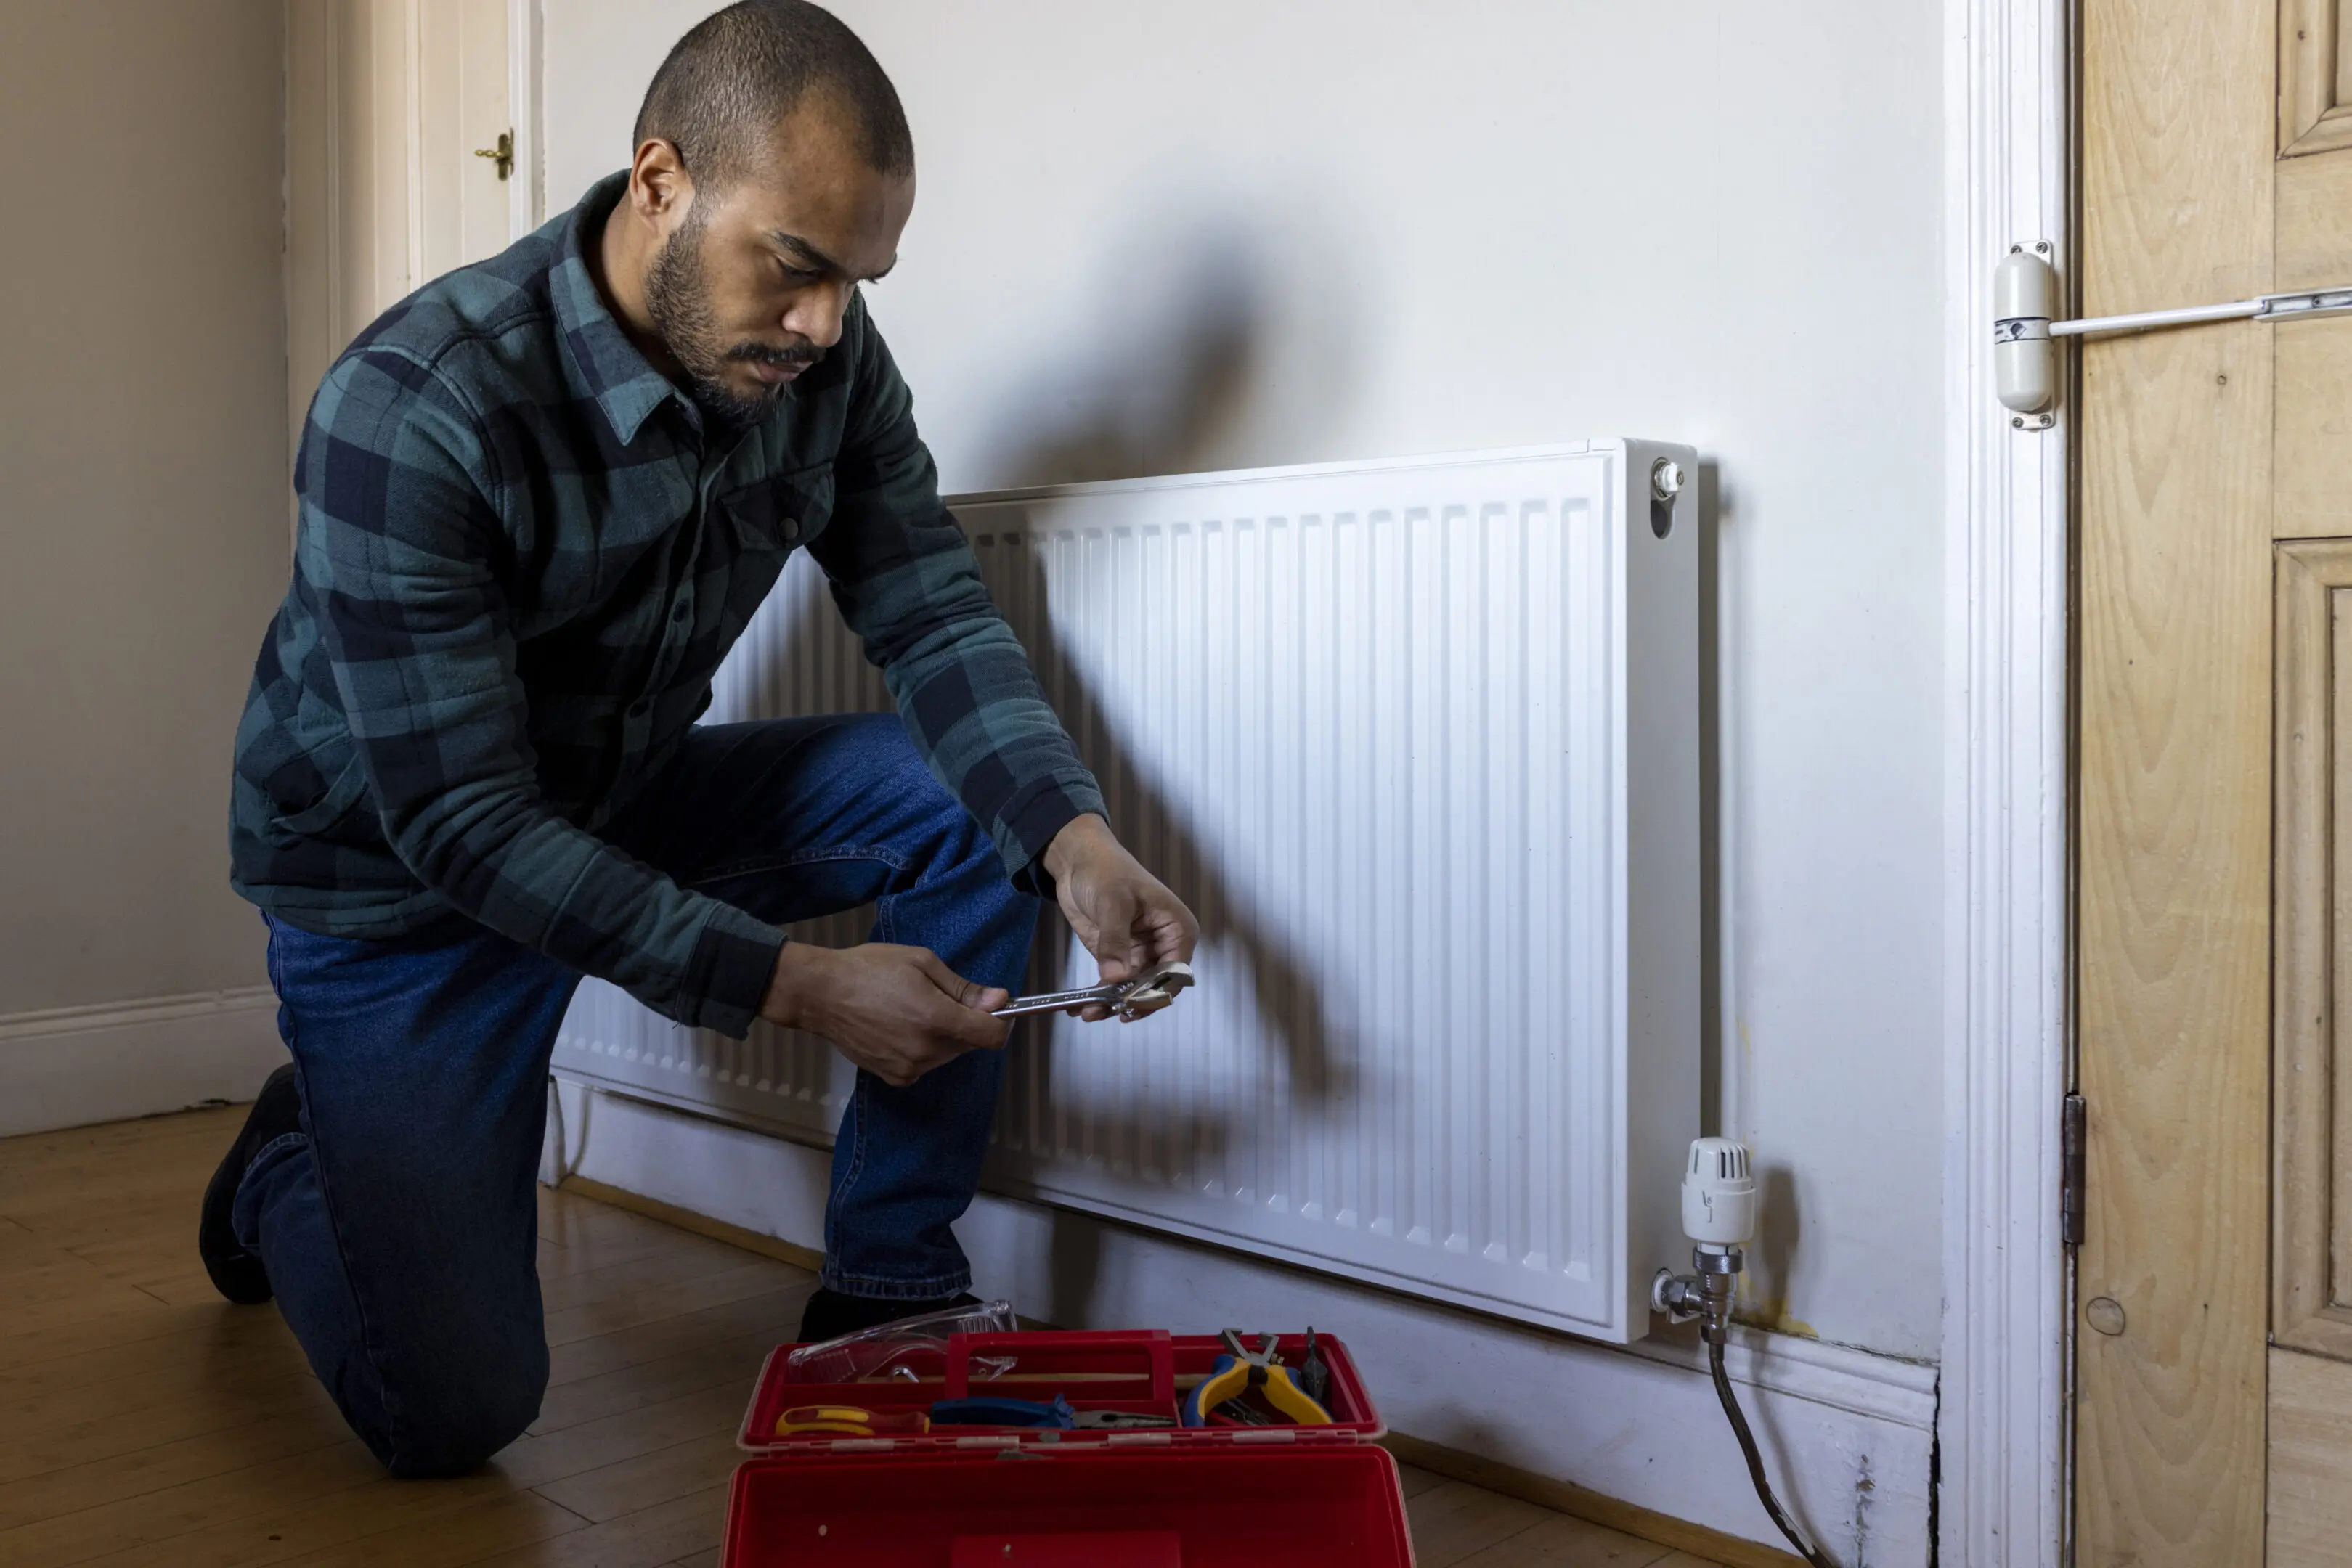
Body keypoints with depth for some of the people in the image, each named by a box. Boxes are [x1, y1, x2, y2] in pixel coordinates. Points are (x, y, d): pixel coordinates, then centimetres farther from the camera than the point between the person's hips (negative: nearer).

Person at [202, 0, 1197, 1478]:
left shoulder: (824, 356, -13)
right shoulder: (414, 407, -30)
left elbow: (937, 617, -11)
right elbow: (460, 823, -30)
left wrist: (1077, 840, -31)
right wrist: (801, 985, -36)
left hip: (630, 801, 5)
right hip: (402, 874, -5)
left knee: (984, 808, -17)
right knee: (452, 1412, -9)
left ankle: (891, 1288, -4)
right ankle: (294, 1163, 25)